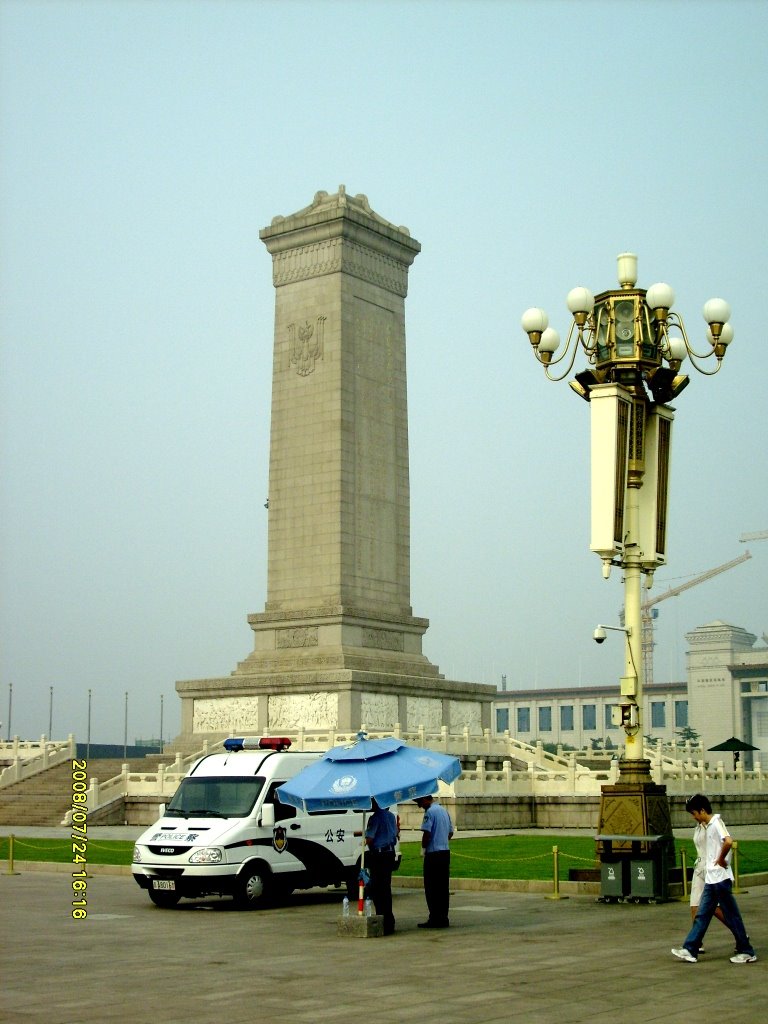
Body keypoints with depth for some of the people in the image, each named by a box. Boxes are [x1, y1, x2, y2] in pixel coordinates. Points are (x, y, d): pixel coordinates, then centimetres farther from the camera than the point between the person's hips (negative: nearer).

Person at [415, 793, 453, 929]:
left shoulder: (430, 812, -11)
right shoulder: (444, 811, 15)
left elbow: (427, 833, -17)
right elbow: (450, 832, 20)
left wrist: (423, 848, -4)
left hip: (433, 853, -8)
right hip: (445, 852, 8)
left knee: (431, 888, -3)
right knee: (443, 887, 9)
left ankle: (434, 918, -5)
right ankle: (443, 918, 11)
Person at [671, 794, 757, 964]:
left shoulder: (716, 823, -15)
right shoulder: (707, 826, 14)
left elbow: (728, 842, -32)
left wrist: (721, 859, -20)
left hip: (721, 879, -9)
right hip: (710, 879, 10)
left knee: (731, 915, -1)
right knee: (702, 915, 7)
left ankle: (747, 952, 8)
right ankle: (690, 950, 7)